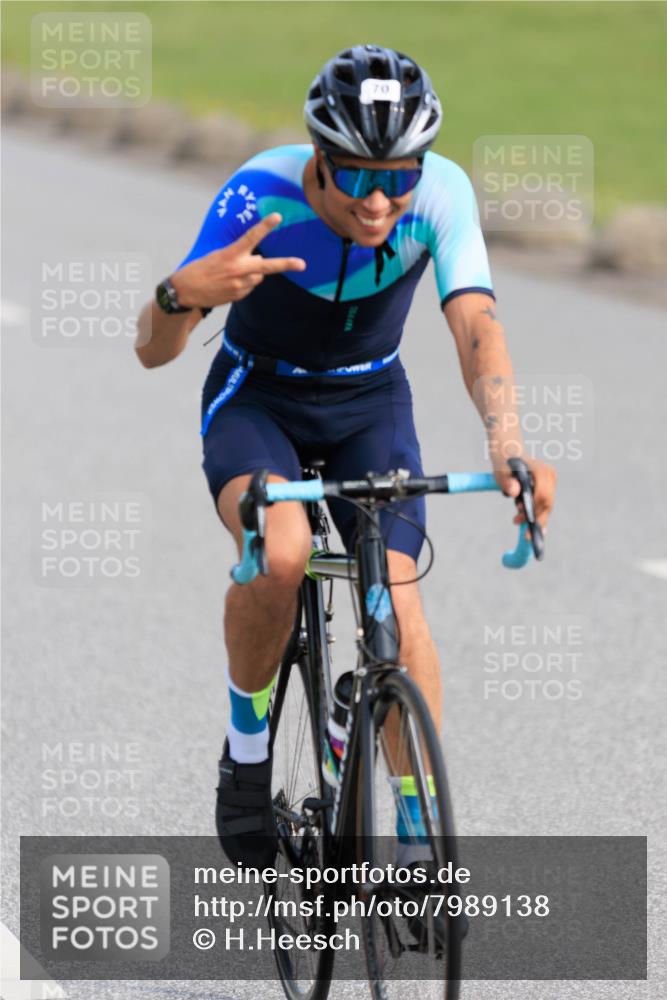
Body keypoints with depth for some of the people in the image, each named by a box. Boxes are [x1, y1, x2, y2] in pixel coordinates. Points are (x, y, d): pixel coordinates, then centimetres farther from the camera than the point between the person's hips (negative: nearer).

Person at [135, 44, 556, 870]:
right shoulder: (259, 196, -30)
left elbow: (475, 325, -32)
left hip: (369, 404, 2)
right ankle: (247, 748, -6)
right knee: (280, 554, -32)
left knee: (396, 594, -17)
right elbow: (152, 350, -30)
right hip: (256, 398, -2)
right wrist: (181, 295, -54)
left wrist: (505, 441, -51)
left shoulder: (442, 194, -25)